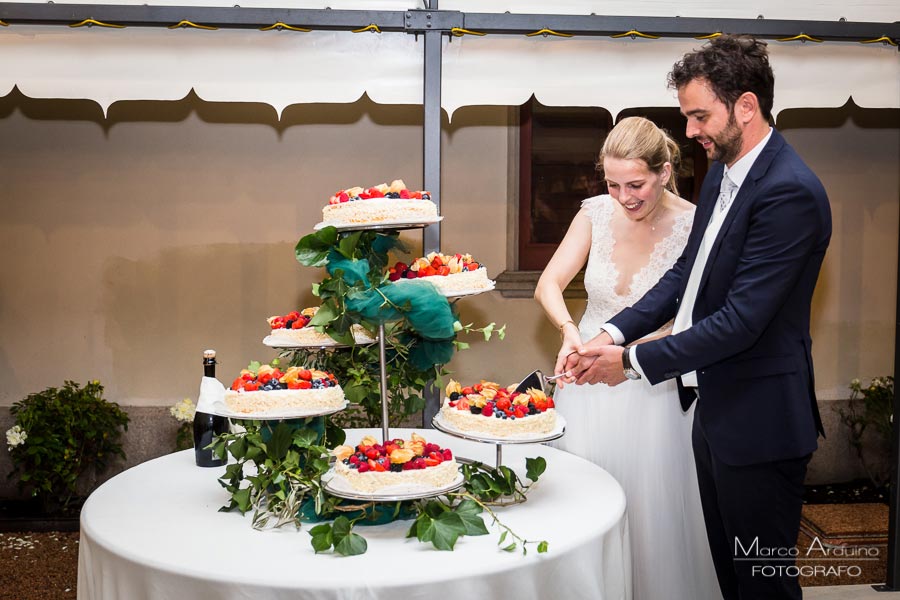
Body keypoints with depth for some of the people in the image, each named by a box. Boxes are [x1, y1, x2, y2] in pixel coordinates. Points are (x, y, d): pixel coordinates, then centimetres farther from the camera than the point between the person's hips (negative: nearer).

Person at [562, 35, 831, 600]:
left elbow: (741, 320, -25)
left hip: (758, 421, -9)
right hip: (715, 406, 9)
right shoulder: (722, 173, 7)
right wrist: (615, 333, -2)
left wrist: (634, 361, -18)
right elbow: (688, 272, 11)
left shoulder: (790, 192, -23)